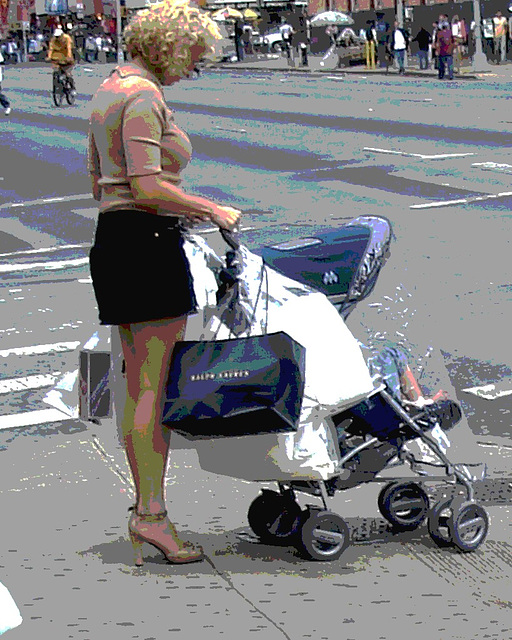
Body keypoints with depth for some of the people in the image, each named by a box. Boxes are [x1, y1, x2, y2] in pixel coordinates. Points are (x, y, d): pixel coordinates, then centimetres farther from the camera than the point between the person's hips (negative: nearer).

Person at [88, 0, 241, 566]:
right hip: (148, 242, -10)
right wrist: (212, 210, -11)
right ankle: (152, 512, -7)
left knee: (137, 385, 12)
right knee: (157, 385, -8)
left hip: (110, 239, 10)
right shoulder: (144, 96, -13)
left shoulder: (109, 89, 17)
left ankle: (144, 508, 17)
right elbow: (149, 187, -22)